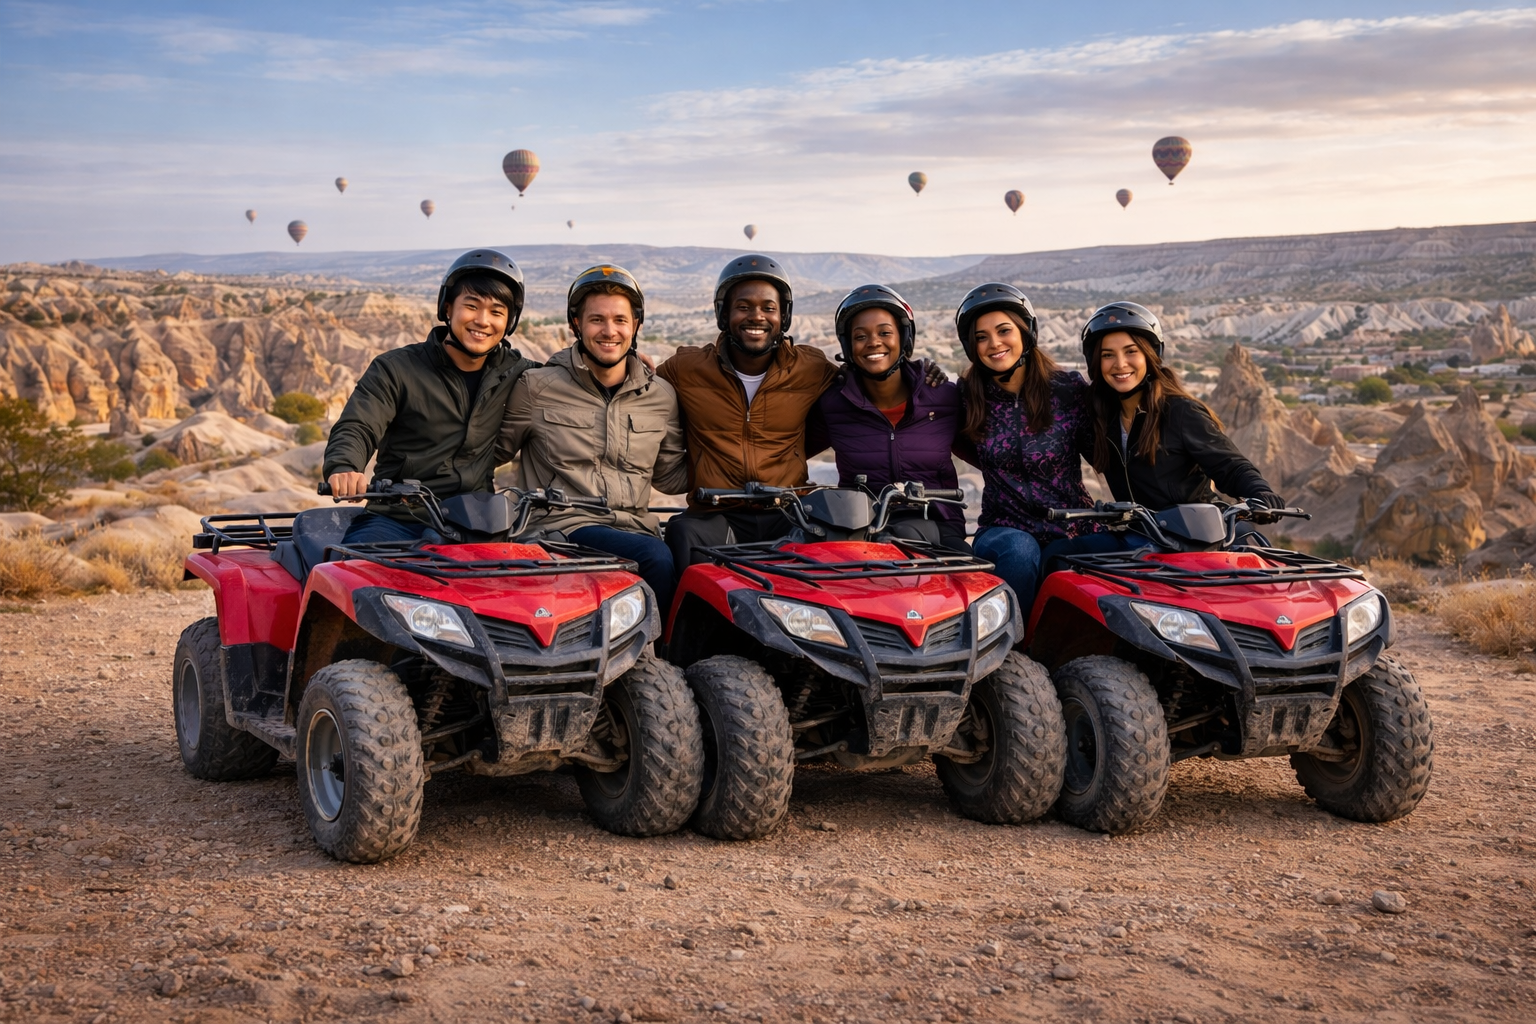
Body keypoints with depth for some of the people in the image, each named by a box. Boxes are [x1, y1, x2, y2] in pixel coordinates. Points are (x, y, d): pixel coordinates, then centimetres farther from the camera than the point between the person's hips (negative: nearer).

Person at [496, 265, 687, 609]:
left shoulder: (661, 397, 14)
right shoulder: (537, 387, 5)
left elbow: (668, 476, 24)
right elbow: (494, 449, 15)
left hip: (635, 528, 4)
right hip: (561, 526, -4)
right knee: (656, 558, -32)